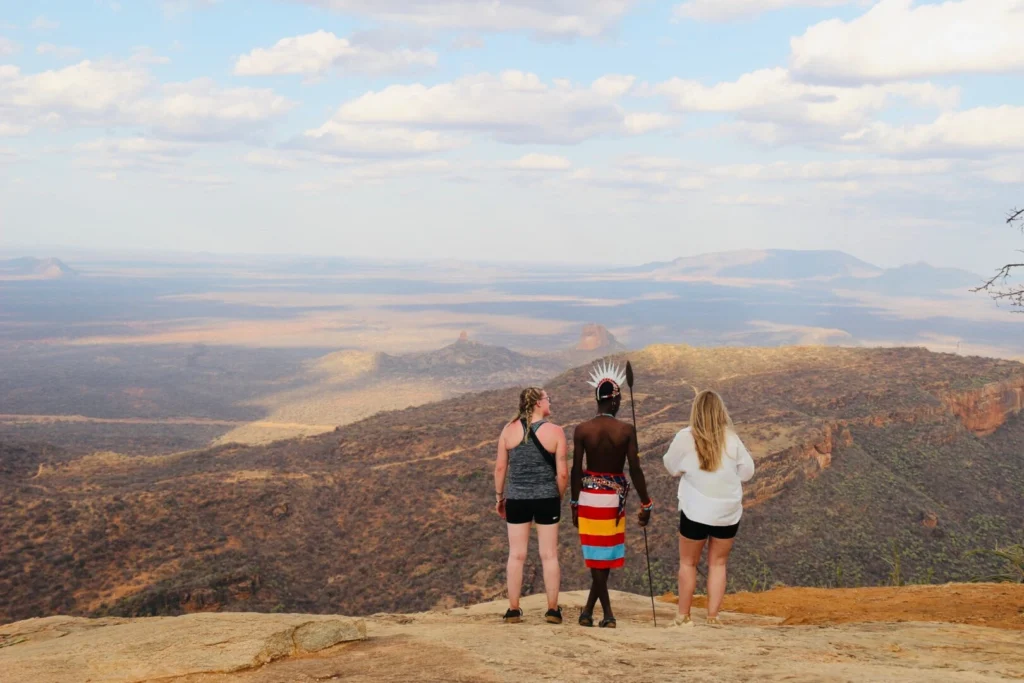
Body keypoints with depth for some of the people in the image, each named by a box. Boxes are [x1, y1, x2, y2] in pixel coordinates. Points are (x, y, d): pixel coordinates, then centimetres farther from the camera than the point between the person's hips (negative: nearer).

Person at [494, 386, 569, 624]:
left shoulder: (509, 430, -1)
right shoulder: (555, 431, -7)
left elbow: (500, 467, 0)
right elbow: (562, 473, -7)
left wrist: (499, 496, 12)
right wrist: (559, 498, 8)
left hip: (517, 498, 2)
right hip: (547, 498, -2)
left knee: (516, 555, 8)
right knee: (549, 556, 8)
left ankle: (513, 610, 12)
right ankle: (553, 609, 12)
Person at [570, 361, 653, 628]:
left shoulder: (582, 430, -6)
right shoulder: (626, 430, -9)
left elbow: (576, 470, -3)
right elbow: (635, 470, -9)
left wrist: (574, 503, 7)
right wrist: (646, 504, 0)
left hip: (589, 495, 1)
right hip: (614, 497, -1)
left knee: (597, 556, 7)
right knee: (606, 554, 12)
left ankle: (608, 614, 7)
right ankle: (589, 611, 17)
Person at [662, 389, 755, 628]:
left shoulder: (685, 438, -13)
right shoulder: (731, 439, -9)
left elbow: (671, 467, 2)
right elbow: (747, 472, 1)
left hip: (696, 512, -1)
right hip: (728, 513, 2)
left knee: (688, 563, 16)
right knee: (718, 563, 16)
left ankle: (683, 616, 20)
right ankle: (713, 616, 14)